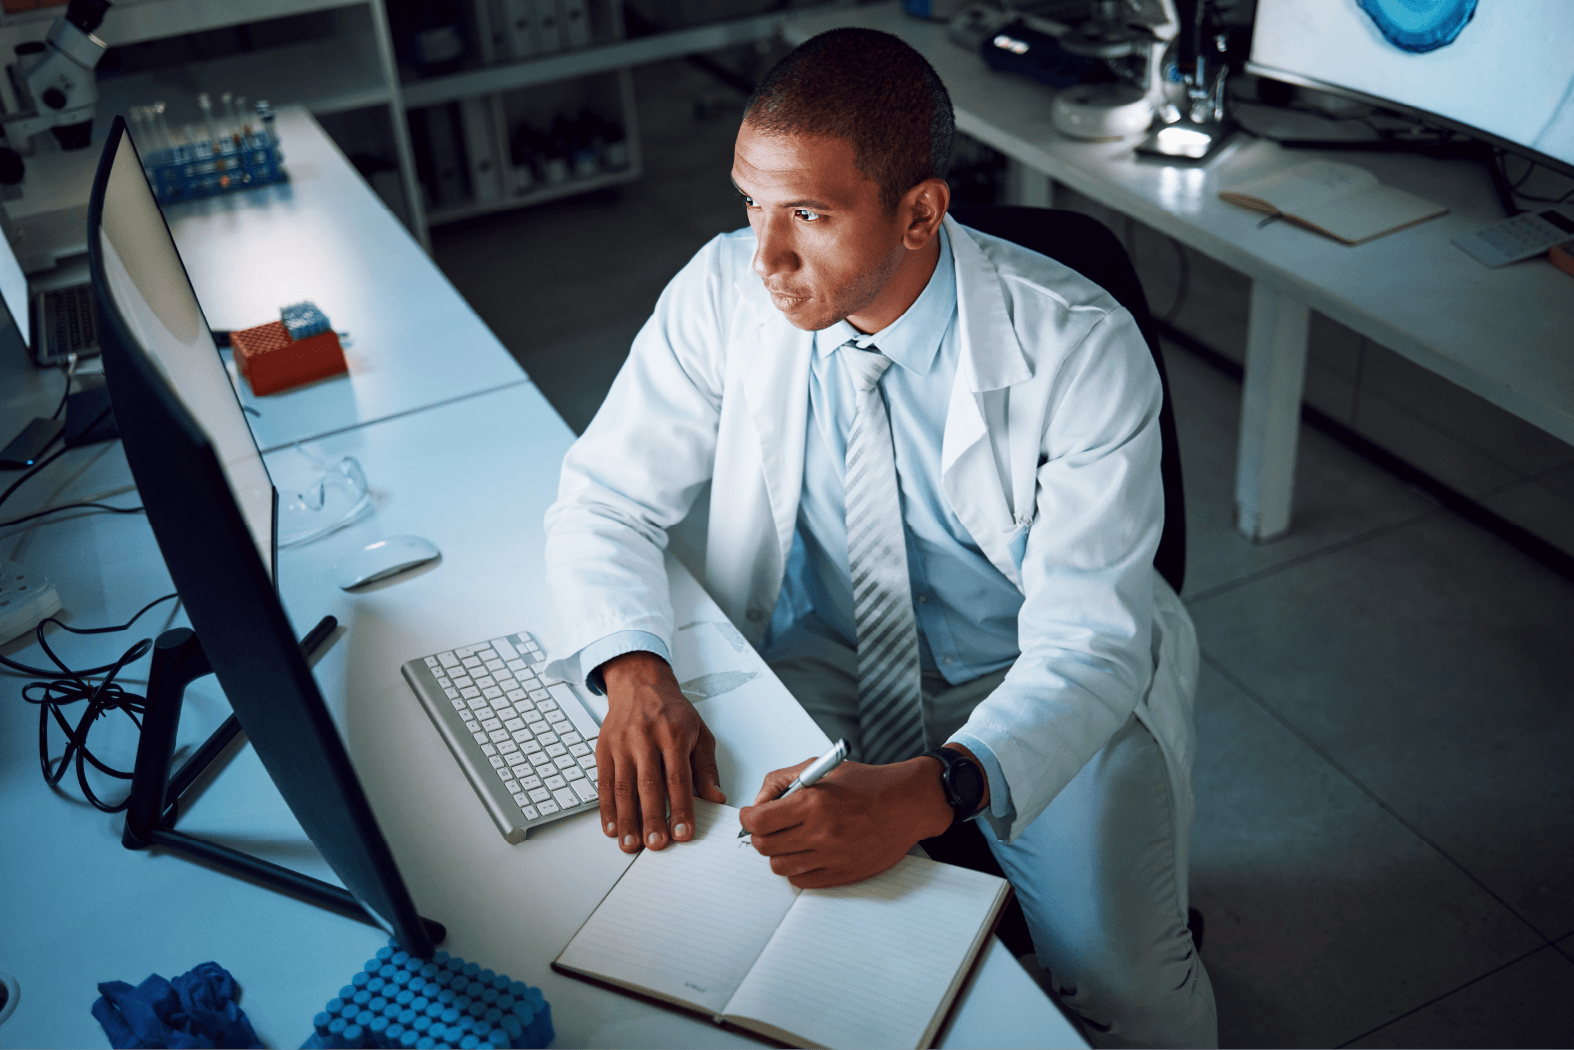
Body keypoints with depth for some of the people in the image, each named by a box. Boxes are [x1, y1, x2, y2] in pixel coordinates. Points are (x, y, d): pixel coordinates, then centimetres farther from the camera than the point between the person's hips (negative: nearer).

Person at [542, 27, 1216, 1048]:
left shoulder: (1083, 348, -22)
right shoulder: (725, 291, -13)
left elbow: (1088, 640, -23)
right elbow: (606, 497, -5)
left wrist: (930, 793, -41)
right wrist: (634, 672, -26)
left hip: (1039, 691, -2)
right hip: (811, 671, 3)